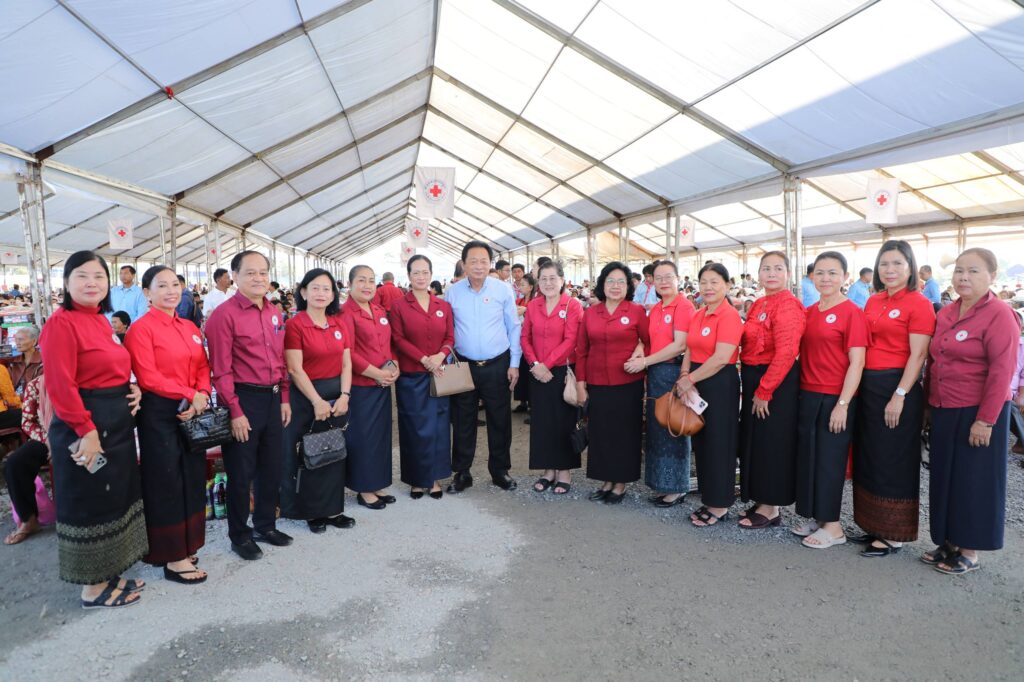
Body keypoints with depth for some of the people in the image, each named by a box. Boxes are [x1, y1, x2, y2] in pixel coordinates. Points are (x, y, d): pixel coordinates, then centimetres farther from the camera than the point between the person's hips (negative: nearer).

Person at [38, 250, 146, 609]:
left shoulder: (101, 322, 12)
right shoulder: (61, 323, -15)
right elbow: (60, 385, -21)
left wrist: (132, 389, 0)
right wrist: (86, 431, -22)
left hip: (116, 423, 9)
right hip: (84, 427, -9)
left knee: (115, 499, 16)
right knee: (90, 504, 3)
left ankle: (108, 574, 30)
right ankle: (93, 587, 18)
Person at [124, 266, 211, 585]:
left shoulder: (190, 328, 12)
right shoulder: (141, 328, -9)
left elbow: (203, 367, 9)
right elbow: (148, 377, -17)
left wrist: (202, 395, -9)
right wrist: (189, 395, -17)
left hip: (193, 413, 7)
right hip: (159, 413, -7)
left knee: (192, 480, 13)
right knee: (166, 483, 2)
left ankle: (185, 545, 28)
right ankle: (172, 558, 13)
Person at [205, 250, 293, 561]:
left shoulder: (274, 314, 10)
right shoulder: (225, 314, -12)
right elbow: (221, 369, -15)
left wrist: (284, 399, 11)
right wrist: (235, 412, -16)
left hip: (272, 398, 7)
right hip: (243, 399, -7)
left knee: (271, 466, 17)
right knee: (241, 471, 7)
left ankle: (265, 525, 34)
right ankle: (239, 535, 24)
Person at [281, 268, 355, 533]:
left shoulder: (339, 324, 6)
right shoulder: (295, 325, -9)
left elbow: (346, 364, 5)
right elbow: (295, 369, -14)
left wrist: (344, 395, -8)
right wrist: (317, 401, -16)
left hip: (337, 395, 5)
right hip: (306, 397, -5)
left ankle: (332, 509, 24)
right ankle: (311, 511, 20)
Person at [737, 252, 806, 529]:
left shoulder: (788, 305, -16)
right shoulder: (758, 305, 12)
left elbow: (786, 353, -23)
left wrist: (764, 391, -21)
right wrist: (751, 386, 13)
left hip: (777, 382, -9)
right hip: (754, 381, 9)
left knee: (772, 443, 1)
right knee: (755, 440, 15)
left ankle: (770, 509, 15)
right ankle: (762, 501, 29)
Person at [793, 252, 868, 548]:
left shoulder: (852, 312, -9)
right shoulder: (809, 312, 9)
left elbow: (857, 362, -12)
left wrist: (843, 404, -16)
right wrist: (797, 392, 8)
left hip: (835, 399, -6)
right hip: (807, 395, 6)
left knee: (830, 459, 2)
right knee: (807, 456, 12)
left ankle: (832, 526, 17)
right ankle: (814, 516, 28)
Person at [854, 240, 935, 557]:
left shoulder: (918, 303, -8)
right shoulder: (873, 301, 11)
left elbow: (917, 355, -13)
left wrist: (899, 396, -18)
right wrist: (861, 386, 9)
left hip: (897, 387, -7)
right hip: (868, 385, 7)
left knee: (893, 461, 2)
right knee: (868, 457, 13)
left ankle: (894, 534, 16)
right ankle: (875, 526, 27)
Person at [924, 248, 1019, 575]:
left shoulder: (999, 315, -12)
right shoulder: (945, 314, 9)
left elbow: (1001, 371, -16)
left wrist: (985, 420, -18)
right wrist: (929, 403, 12)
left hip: (977, 413, -7)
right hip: (944, 411, 7)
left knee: (974, 481, 4)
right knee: (946, 477, 13)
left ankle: (970, 552, 18)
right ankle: (949, 542, 27)